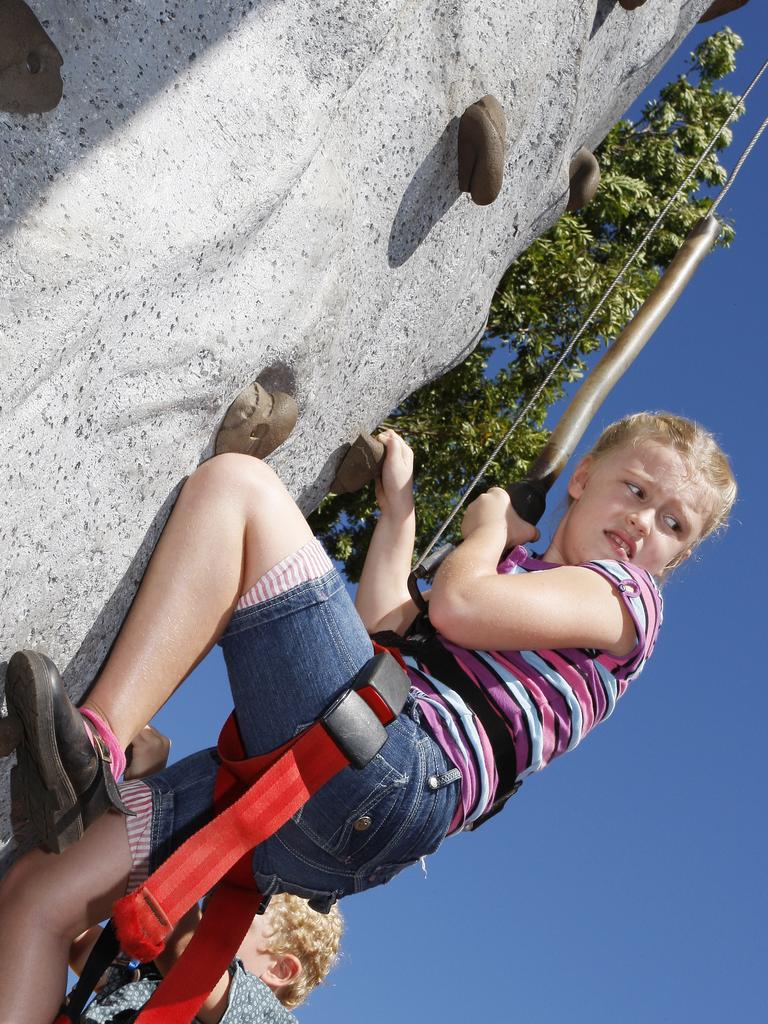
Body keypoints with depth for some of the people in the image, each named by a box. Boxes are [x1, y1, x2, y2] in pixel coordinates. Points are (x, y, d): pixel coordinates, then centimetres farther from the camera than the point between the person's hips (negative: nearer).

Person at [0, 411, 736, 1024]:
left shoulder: (621, 591, 12)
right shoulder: (510, 582, 36)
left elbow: (458, 605, -7)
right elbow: (380, 638, 19)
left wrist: (490, 526, 14)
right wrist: (399, 512, 25)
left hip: (388, 770, -8)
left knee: (237, 480, -11)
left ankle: (95, 742, -23)